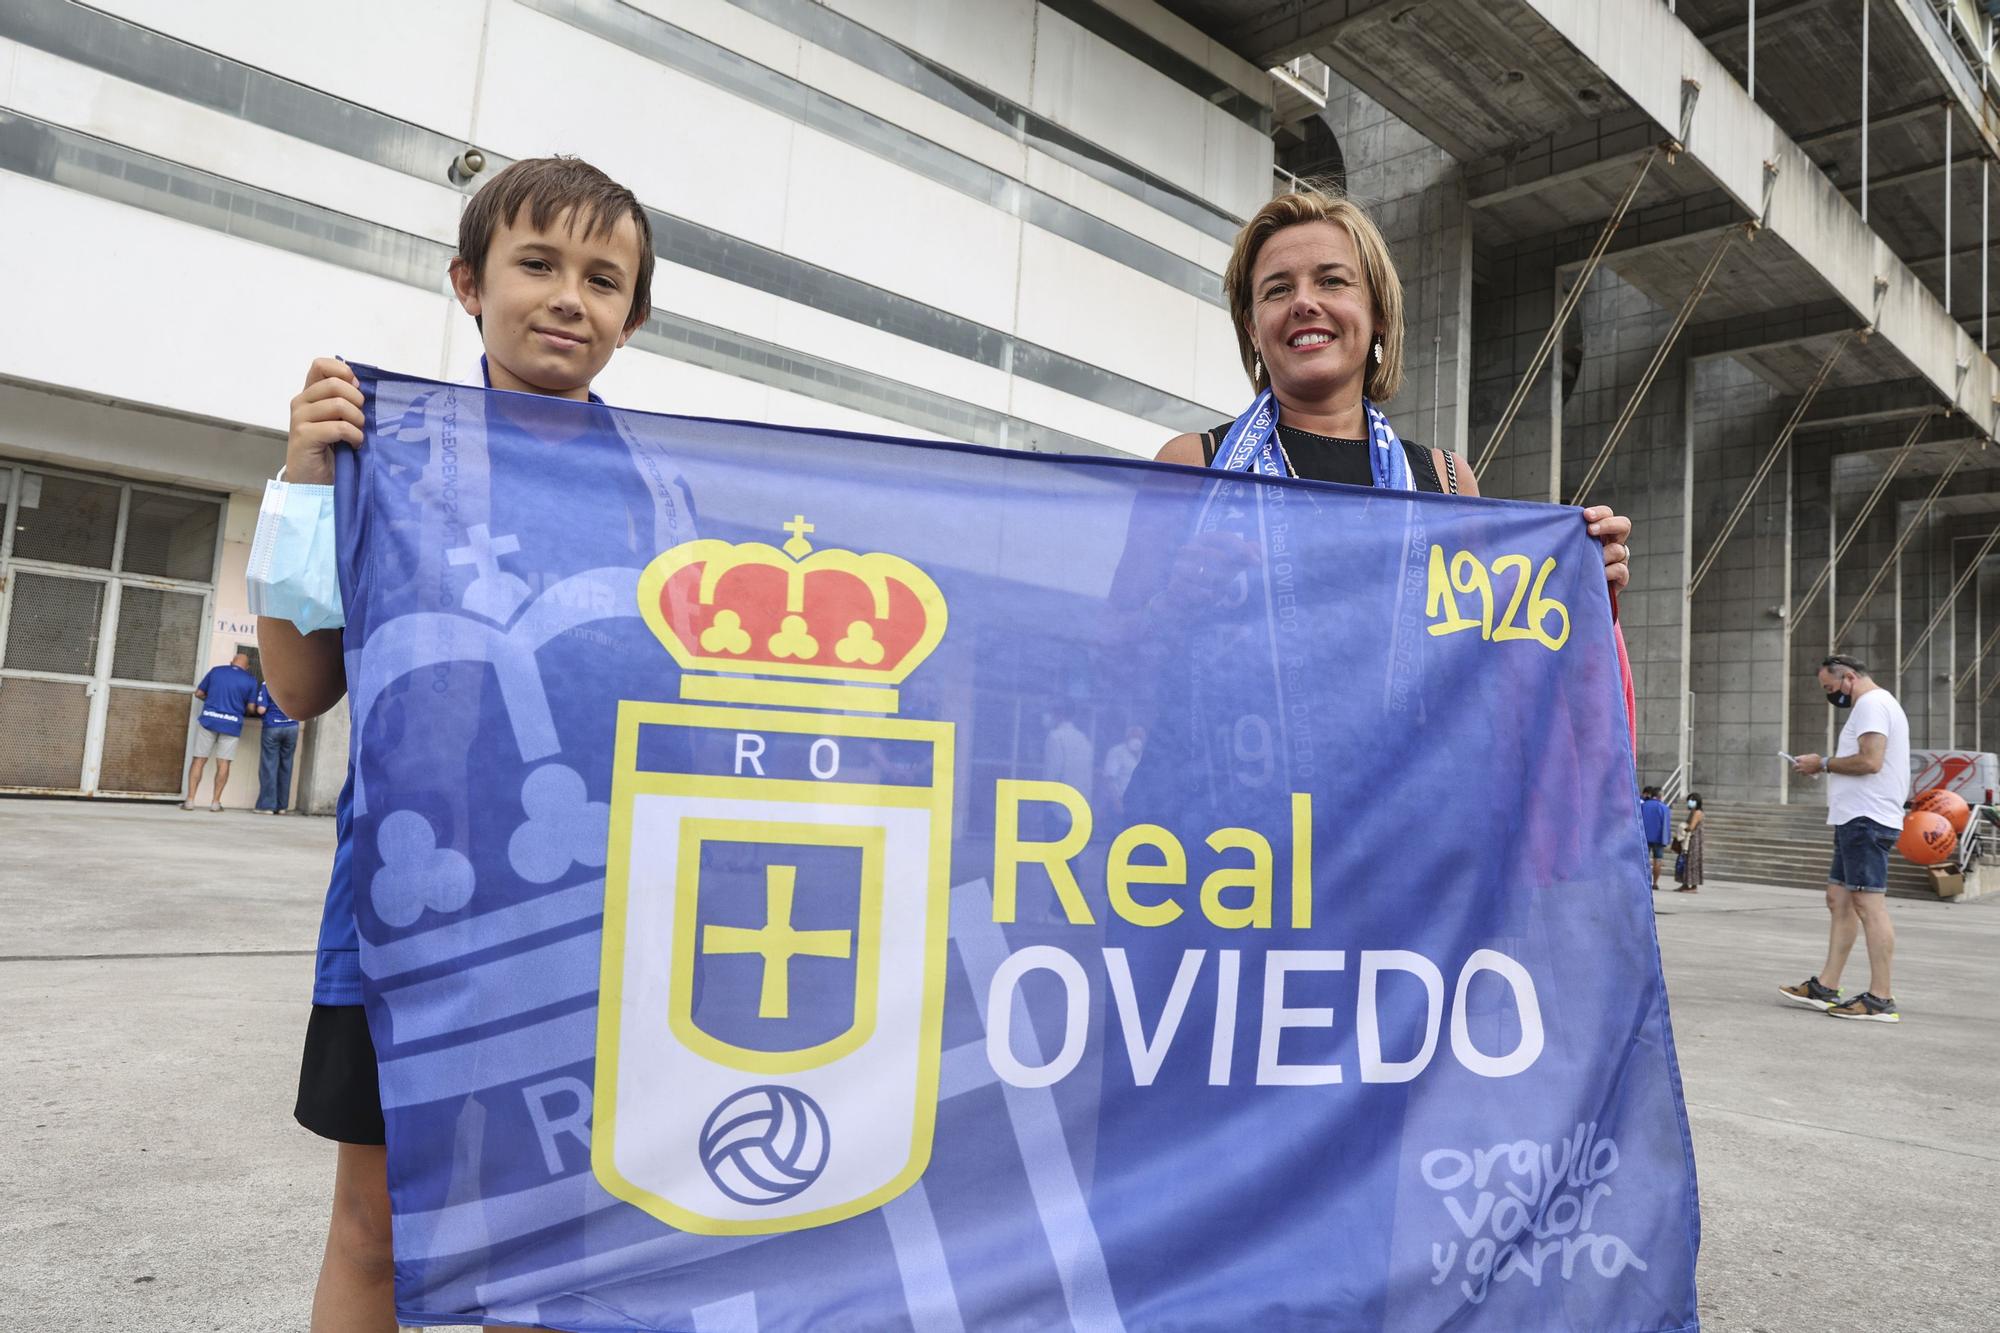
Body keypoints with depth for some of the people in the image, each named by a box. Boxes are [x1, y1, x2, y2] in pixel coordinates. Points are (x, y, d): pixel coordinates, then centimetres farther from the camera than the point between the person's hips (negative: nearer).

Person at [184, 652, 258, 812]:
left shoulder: (216, 671, 7)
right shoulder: (250, 680, 1)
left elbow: (199, 693, 11)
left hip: (209, 719, 1)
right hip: (231, 724, -1)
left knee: (199, 760, 6)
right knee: (223, 763, 4)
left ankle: (190, 800, 3)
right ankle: (216, 802, 5)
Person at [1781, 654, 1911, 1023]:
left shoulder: (1872, 704, -10)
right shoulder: (1877, 705, 23)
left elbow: (1870, 761, -21)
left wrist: (1824, 764, -9)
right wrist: (1828, 767, 12)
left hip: (1866, 821, -11)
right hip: (1857, 819, 11)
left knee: (1868, 903, -10)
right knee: (1839, 899, 11)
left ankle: (1881, 999, -8)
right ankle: (1825, 988, 14)